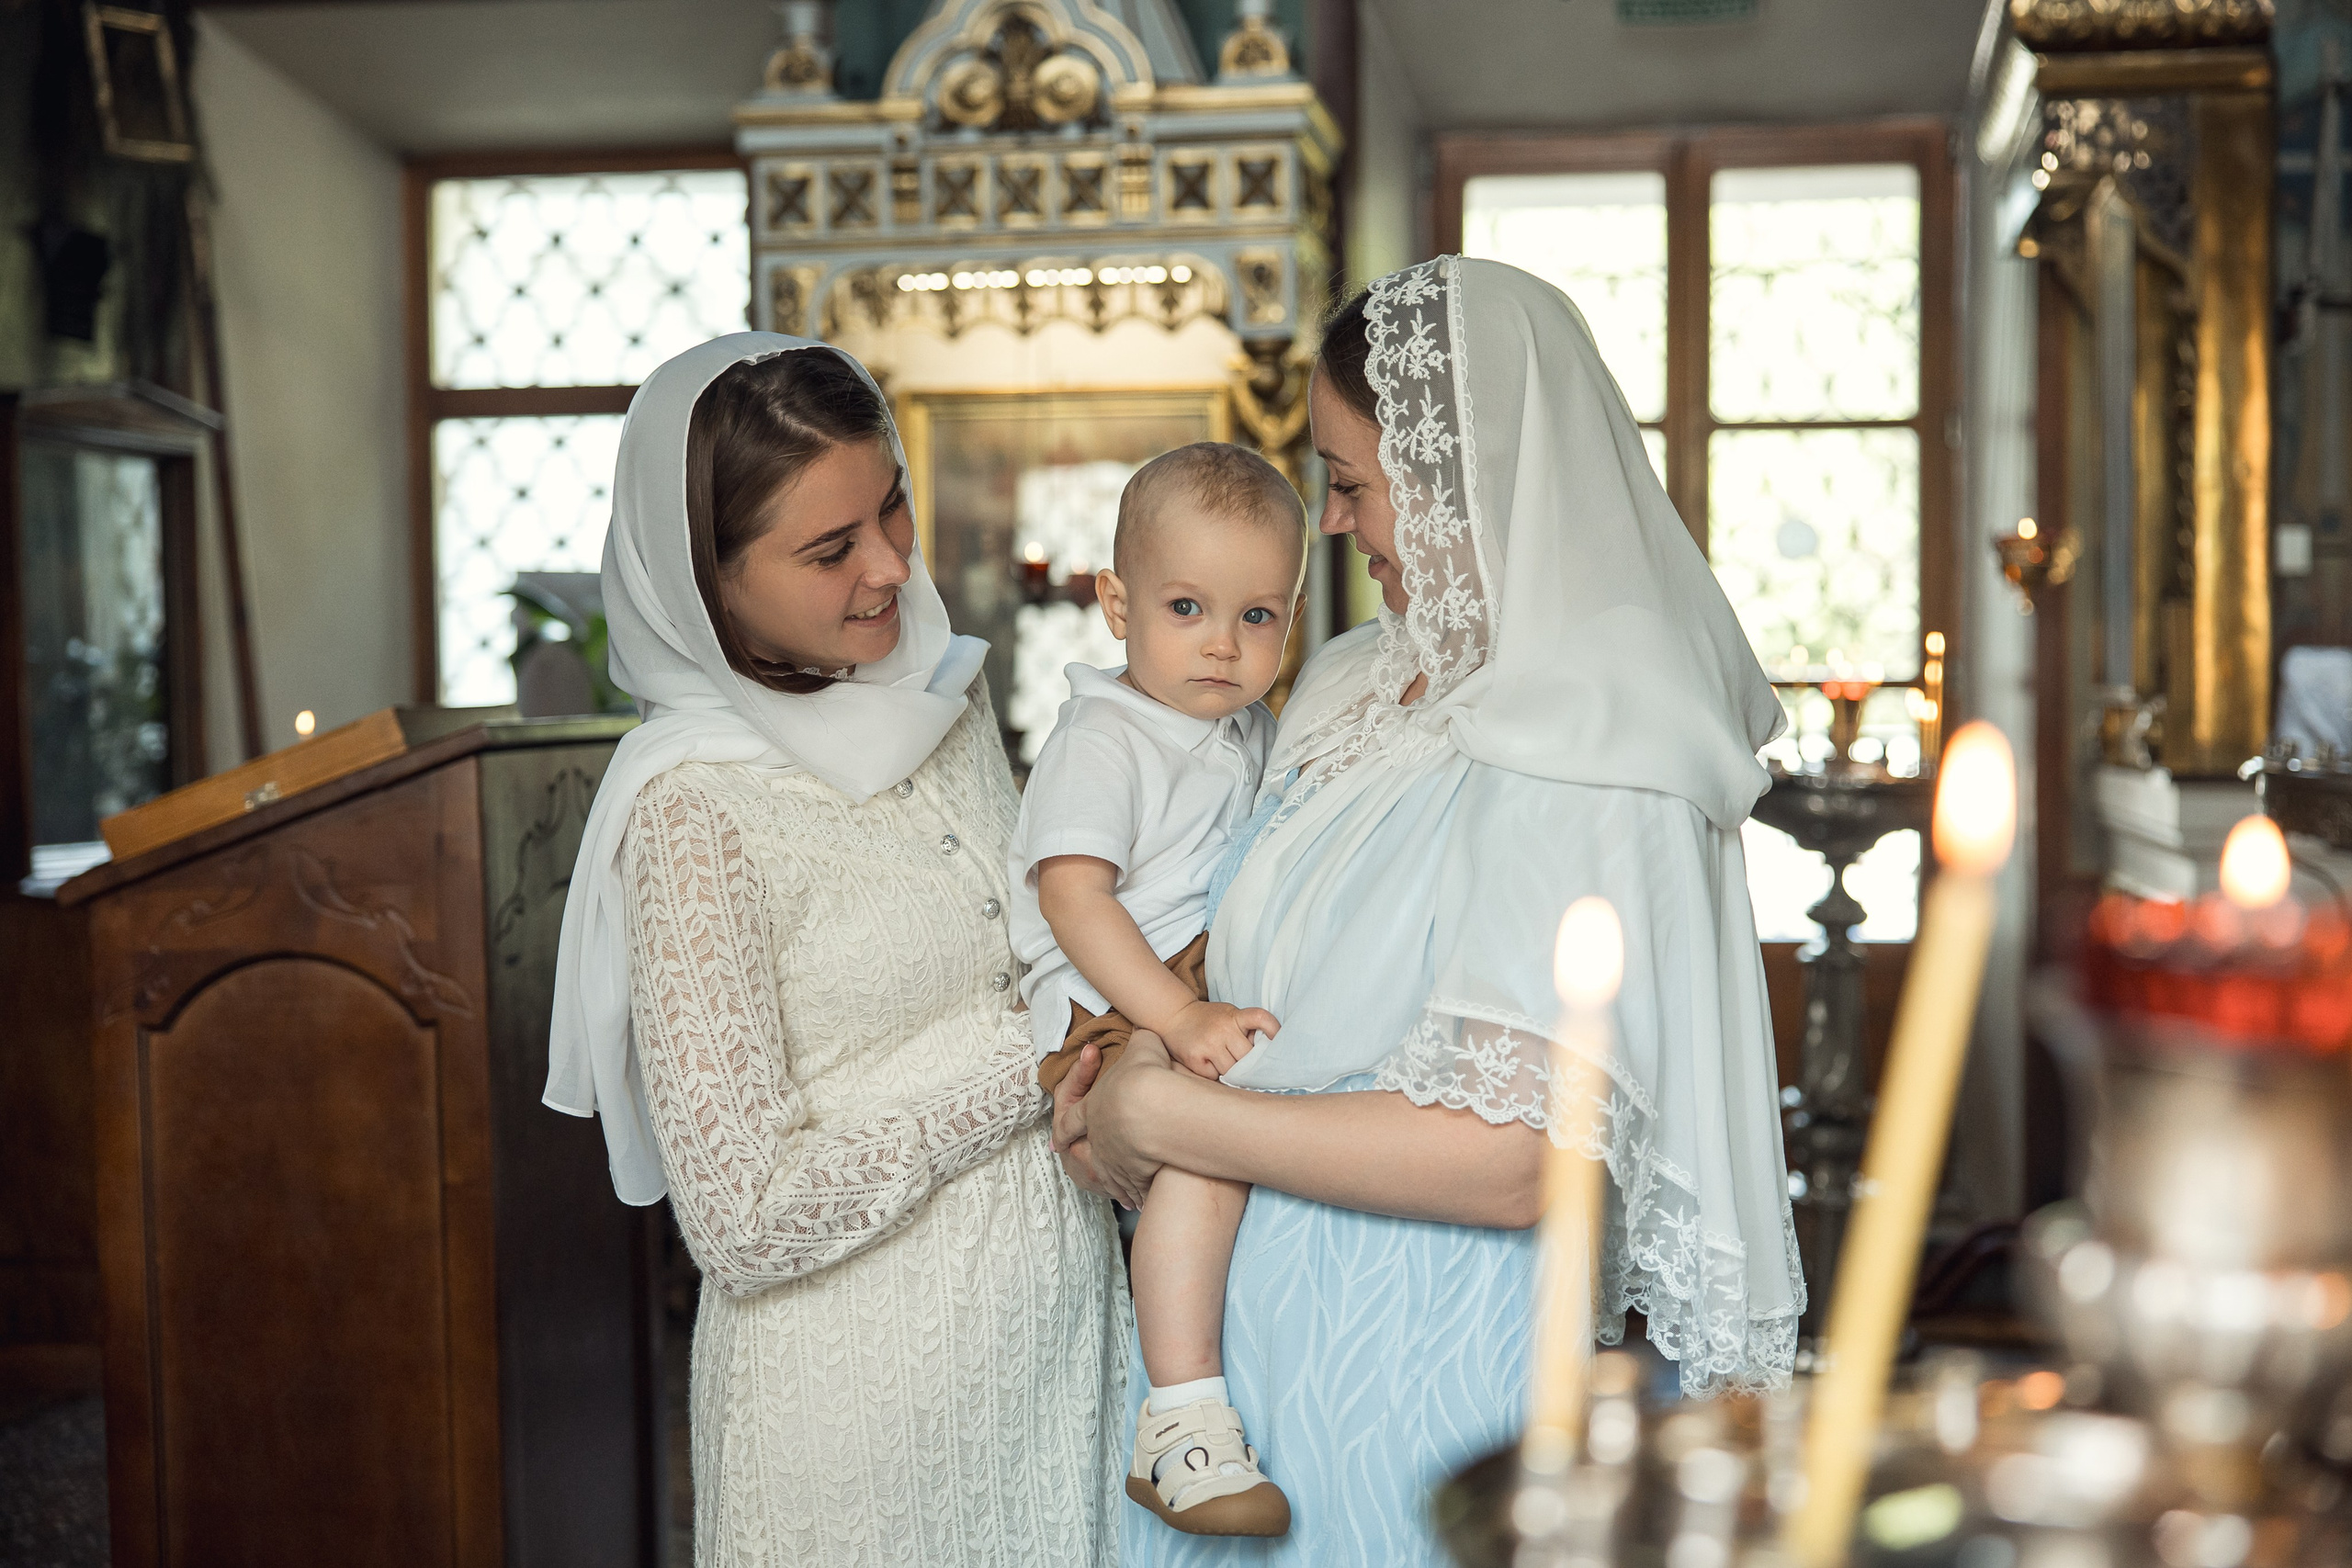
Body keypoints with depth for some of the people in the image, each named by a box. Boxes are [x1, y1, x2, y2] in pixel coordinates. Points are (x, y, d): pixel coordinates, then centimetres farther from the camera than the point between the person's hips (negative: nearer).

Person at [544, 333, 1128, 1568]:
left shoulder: (942, 691, 2)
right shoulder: (698, 810, -20)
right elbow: (747, 1222, -22)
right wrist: (1025, 1062, -17)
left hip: (1056, 1327, 7)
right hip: (864, 1389, -7)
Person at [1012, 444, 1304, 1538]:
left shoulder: (1250, 732, 16)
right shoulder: (1101, 742, -10)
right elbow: (1074, 898, -21)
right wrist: (1176, 1017, -29)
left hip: (1217, 992, 9)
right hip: (1108, 1010, -9)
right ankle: (1181, 1424, -31)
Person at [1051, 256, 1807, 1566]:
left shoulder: (1572, 758, -21)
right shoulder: (1366, 689, 6)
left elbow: (1510, 1156, -27)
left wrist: (1163, 1119, -19)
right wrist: (1149, 1040, -1)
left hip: (1412, 1370, -8)